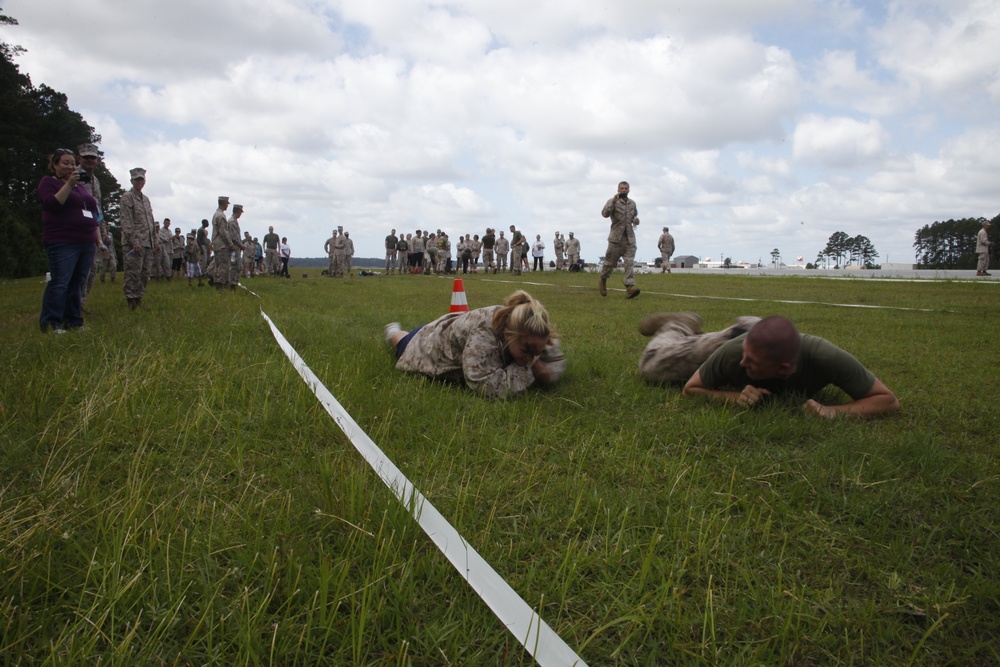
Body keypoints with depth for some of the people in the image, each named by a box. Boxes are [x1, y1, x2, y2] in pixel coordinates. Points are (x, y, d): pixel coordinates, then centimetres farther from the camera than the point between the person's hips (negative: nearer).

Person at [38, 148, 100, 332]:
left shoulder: (81, 186, 21)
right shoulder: (48, 182, 3)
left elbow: (93, 213, 24)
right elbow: (52, 204, -14)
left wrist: (98, 238, 19)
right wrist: (69, 184, -18)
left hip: (86, 243, 6)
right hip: (62, 243, -6)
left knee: (78, 284, 6)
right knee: (59, 283, -11)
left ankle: (74, 322, 11)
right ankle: (51, 323, -6)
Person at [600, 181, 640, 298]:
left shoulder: (632, 203, 14)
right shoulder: (613, 201, -2)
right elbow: (605, 213, -19)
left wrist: (635, 220, 8)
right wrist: (613, 202, -30)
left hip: (629, 238, 3)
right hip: (616, 238, -3)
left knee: (629, 262, -10)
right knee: (610, 262, 6)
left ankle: (630, 287, -17)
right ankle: (603, 281, 30)